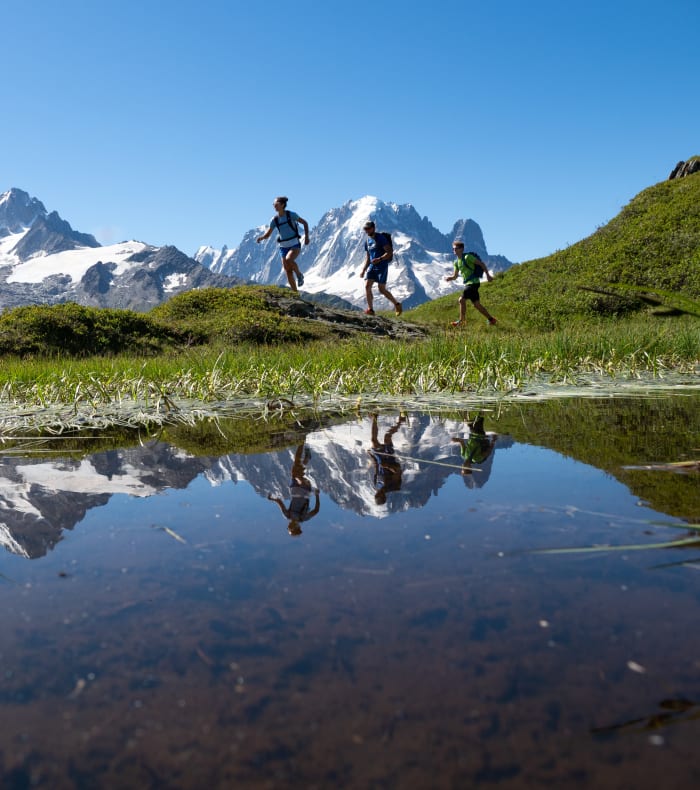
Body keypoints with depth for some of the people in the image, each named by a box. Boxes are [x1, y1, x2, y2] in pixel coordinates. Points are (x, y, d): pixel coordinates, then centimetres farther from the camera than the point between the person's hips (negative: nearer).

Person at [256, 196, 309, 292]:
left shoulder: (291, 215, -9)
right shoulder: (274, 220, 1)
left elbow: (305, 223, 2)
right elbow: (268, 234, 3)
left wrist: (306, 236, -6)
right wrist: (261, 238, -18)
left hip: (295, 245, -4)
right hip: (283, 247, 4)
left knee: (288, 260, -33)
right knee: (288, 272, 1)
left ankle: (299, 275, -5)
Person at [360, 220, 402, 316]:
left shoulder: (381, 238, -9)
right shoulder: (367, 241, 13)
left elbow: (389, 252, -15)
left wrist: (379, 259, -28)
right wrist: (363, 270, 13)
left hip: (382, 266, -7)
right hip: (372, 266, 7)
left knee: (382, 289, -8)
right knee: (367, 286, -6)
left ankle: (397, 304, 11)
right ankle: (370, 309, 0)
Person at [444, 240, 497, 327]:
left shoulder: (467, 257, -11)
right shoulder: (457, 262, 13)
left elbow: (481, 263, -9)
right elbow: (455, 276, 18)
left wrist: (488, 275, -12)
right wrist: (448, 277, -4)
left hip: (473, 283, -9)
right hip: (468, 284, 9)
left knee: (462, 300, -15)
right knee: (476, 304, 10)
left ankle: (461, 321, -7)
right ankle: (491, 319, 18)